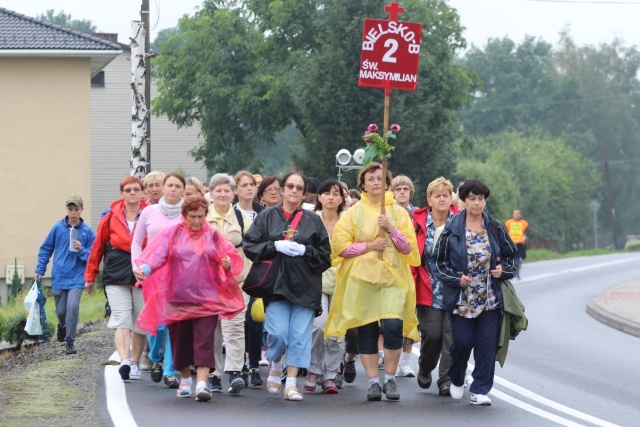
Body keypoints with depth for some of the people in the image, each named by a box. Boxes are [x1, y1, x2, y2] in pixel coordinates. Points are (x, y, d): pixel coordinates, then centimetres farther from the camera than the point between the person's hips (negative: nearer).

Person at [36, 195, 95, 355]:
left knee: (72, 305, -19)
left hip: (77, 278, -2)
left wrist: (81, 250, -17)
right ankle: (62, 326, 44)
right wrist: (40, 269, 4)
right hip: (59, 277, 2)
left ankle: (70, 341, -9)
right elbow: (45, 249, 8)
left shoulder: (87, 231, -3)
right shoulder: (58, 227, 0)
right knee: (60, 311, 9)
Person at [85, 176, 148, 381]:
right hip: (116, 278, 0)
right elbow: (97, 247, 10)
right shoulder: (111, 218, 3)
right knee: (122, 320, -13)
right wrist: (90, 276, 13)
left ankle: (135, 363, 21)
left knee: (141, 323, 7)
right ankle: (124, 361, -25)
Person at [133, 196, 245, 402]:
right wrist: (144, 268, -30)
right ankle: (185, 381, 27)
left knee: (204, 341, -11)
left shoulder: (213, 236, 9)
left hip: (206, 299, 0)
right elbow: (157, 254, -10)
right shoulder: (172, 234, 4)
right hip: (177, 297, 0)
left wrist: (228, 264, -22)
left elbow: (231, 257, 3)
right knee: (180, 340, 8)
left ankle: (202, 383, -16)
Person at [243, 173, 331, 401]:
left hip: (305, 286, 1)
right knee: (278, 333, -12)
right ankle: (275, 366, 18)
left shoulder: (313, 220, 10)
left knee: (299, 336, -4)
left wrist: (304, 250, -10)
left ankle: (291, 383, 2)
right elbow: (249, 245, 2)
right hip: (276, 284, -1)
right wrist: (276, 246, -10)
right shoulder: (267, 217, 8)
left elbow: (325, 254, 7)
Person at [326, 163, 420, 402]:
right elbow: (340, 246, 0)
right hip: (361, 279, 0)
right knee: (366, 332, 0)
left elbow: (408, 247, 4)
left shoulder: (398, 213, 10)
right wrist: (369, 246, -10)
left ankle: (390, 379, -1)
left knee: (393, 327, -15)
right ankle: (373, 382, 8)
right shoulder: (354, 213, 8)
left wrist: (391, 229, -10)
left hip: (393, 278, 0)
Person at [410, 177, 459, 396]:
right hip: (428, 292, -1)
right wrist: (410, 285, -8)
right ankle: (425, 370, 23)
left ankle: (447, 381, 5)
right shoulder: (419, 223, 0)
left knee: (451, 335, -4)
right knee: (432, 334, -6)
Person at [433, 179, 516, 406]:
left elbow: (510, 255, 17)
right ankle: (456, 380, 26)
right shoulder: (452, 229, -1)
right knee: (462, 342, -2)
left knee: (487, 344, -4)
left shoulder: (495, 229, 6)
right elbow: (439, 261, 3)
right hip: (461, 299, -2)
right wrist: (456, 278, -11)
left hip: (490, 299, 2)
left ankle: (480, 390, 5)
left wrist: (503, 270, -3)